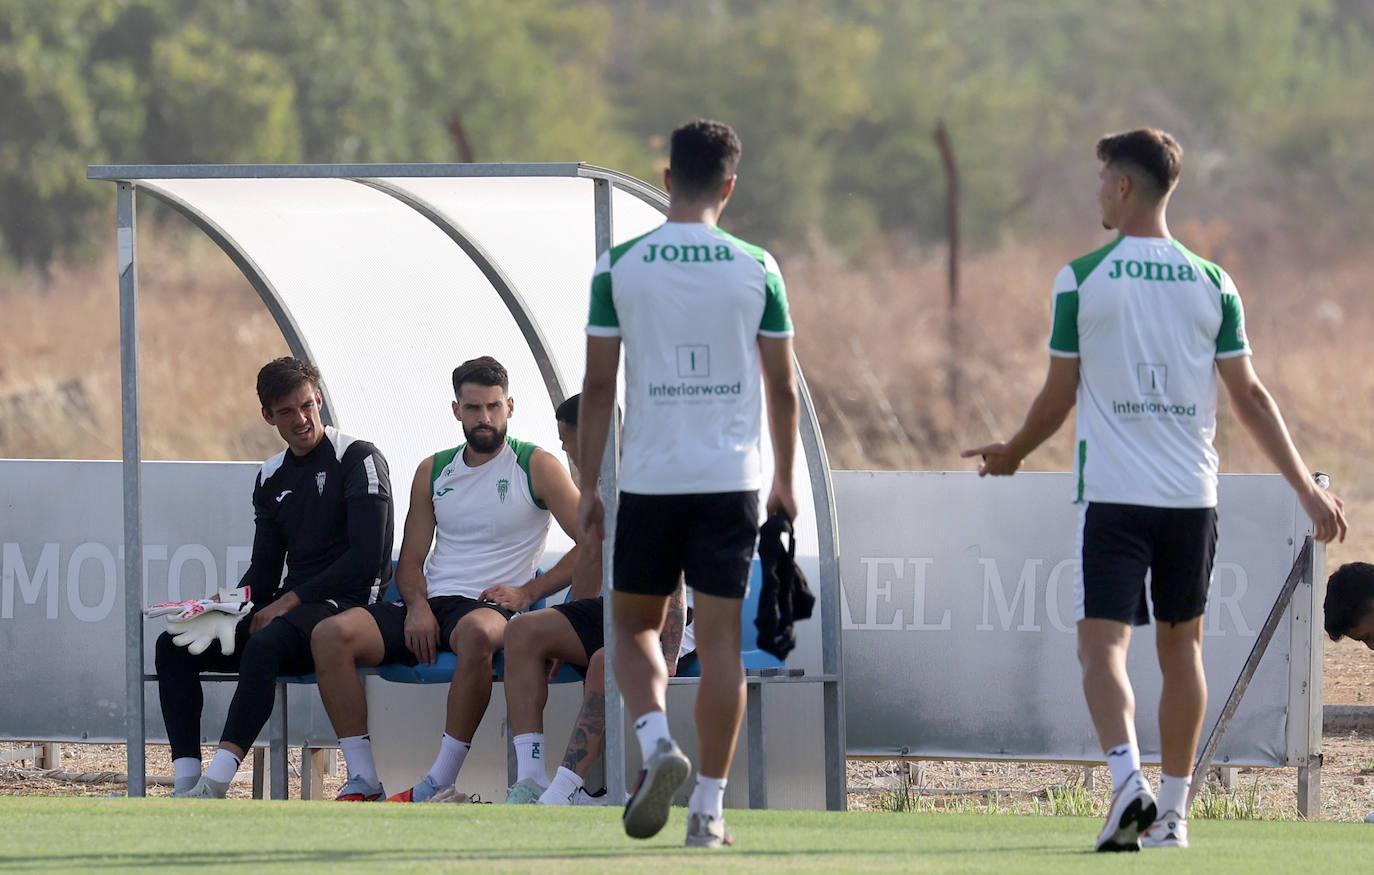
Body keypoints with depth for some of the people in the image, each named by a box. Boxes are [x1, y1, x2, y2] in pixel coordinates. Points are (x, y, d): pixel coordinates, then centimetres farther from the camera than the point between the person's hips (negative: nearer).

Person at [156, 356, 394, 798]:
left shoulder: (359, 460, -5)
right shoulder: (272, 477, 18)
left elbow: (367, 558, -13)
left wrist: (289, 602, -16)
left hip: (345, 604, -8)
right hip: (290, 606, 8)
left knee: (265, 644, -38)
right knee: (174, 644, -7)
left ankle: (215, 783, -47)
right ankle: (186, 785, -18)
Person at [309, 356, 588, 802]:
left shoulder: (536, 467, 5)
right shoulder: (433, 472, 18)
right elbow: (411, 560, 18)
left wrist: (528, 592, -9)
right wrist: (417, 605, -5)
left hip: (490, 606, -5)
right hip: (431, 603, 5)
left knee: (477, 633, -43)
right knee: (331, 635, -22)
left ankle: (440, 783, -37)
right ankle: (362, 781, -22)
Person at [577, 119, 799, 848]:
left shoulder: (619, 267, -3)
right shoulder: (757, 270, -1)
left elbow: (598, 385, -1)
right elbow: (782, 387, 5)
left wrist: (586, 487, 6)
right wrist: (784, 479, 18)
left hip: (649, 480, 0)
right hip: (732, 479, 1)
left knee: (634, 624, 16)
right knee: (720, 642, 4)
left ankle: (656, 743, -9)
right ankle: (708, 806, 3)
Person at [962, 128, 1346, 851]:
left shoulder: (1081, 280, -3)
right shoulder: (1212, 284, 4)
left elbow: (1058, 398, 3)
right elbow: (1250, 398, 4)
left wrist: (1010, 456, 21)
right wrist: (1307, 488, 9)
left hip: (1112, 492, -3)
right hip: (1192, 493, 3)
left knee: (1103, 644, -6)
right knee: (1180, 644, 13)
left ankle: (1127, 776, -29)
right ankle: (1173, 809, 16)